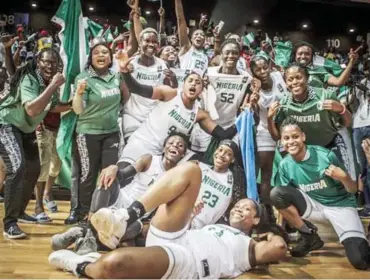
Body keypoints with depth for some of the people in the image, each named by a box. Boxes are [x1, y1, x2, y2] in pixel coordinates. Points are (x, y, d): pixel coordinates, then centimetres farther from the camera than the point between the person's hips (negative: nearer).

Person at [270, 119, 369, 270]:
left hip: (341, 205, -3)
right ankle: (309, 236, -4)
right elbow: (281, 201, -2)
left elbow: (353, 190, -9)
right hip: (314, 205, 3)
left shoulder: (326, 156, -19)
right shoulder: (285, 165, -9)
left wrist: (343, 177, -31)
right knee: (276, 193, -24)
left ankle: (357, 241, 15)